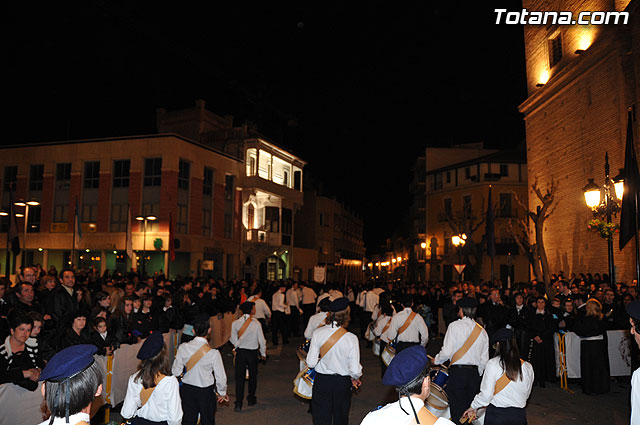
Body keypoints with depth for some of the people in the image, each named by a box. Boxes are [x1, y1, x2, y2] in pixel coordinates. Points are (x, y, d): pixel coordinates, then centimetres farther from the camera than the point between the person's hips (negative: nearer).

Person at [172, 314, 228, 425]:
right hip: (206, 391, -2)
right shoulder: (213, 353, -21)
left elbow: (176, 372, -4)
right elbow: (221, 377, -12)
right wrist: (222, 393, 7)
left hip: (187, 389, 2)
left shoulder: (183, 348, -13)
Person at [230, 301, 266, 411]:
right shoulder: (256, 323, -15)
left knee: (239, 377, 6)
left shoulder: (235, 323, -9)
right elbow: (261, 340, -10)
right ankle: (251, 399, 30)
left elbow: (233, 340, -1)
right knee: (253, 375, 18)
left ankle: (238, 403, 2)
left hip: (240, 352, 1)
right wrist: (263, 353, 4)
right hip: (253, 352, -1)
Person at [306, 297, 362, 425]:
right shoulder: (351, 338, -18)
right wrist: (355, 378, 7)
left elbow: (310, 363, -10)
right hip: (343, 383, 0)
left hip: (322, 381, 1)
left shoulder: (317, 333, -13)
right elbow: (355, 370, -15)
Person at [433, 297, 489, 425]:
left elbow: (447, 352, -11)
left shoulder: (455, 326, -6)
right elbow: (484, 359, 10)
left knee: (457, 411, 0)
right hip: (474, 373, 5)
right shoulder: (482, 331, 9)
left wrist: (436, 360, 7)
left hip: (458, 372, -5)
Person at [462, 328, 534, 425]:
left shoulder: (493, 364, -12)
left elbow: (486, 394, -12)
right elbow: (526, 394, 9)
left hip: (496, 414, -3)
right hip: (519, 416, 4)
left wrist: (474, 407, 3)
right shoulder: (528, 367, -1)